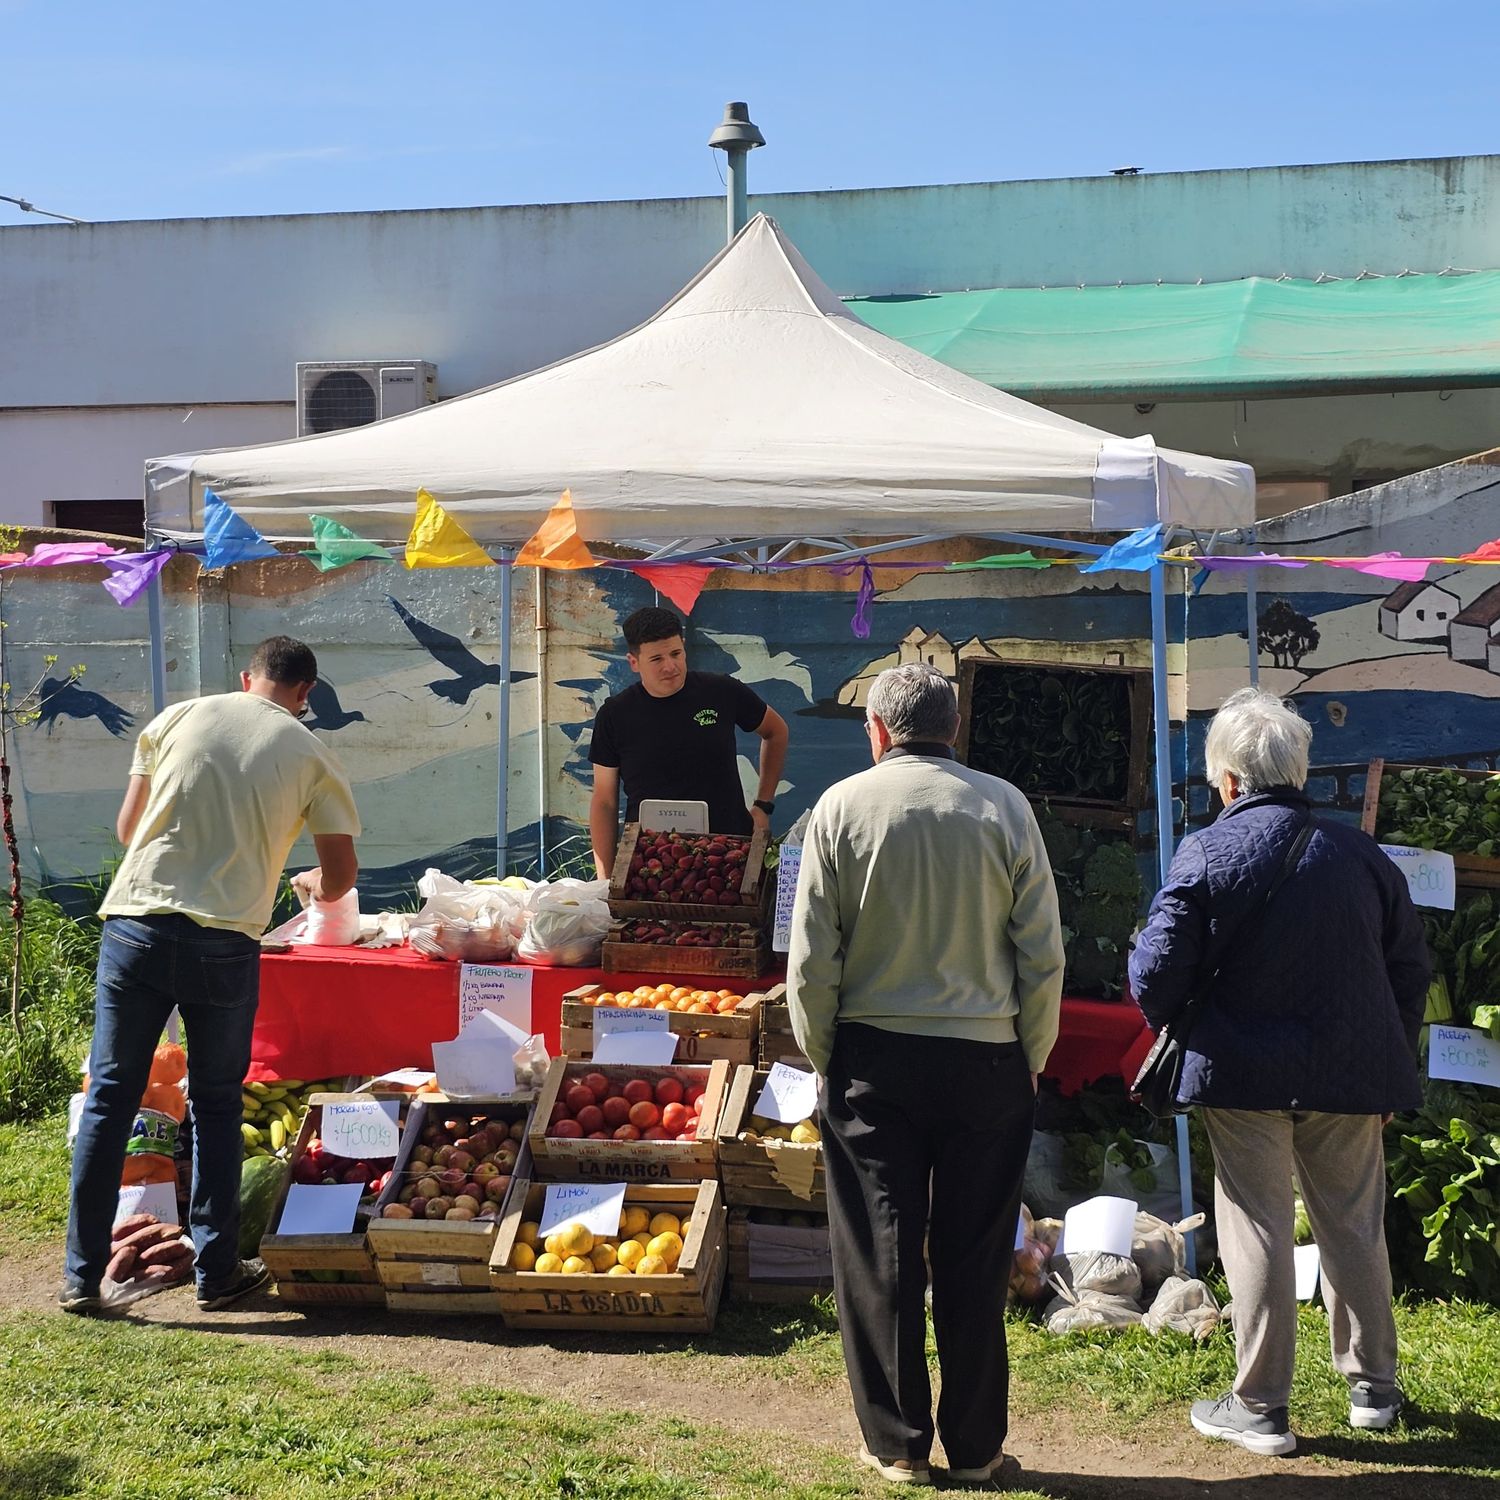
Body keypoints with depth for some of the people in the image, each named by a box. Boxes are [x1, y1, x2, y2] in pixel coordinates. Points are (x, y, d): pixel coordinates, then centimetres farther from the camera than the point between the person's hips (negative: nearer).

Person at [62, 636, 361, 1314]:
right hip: (223, 945, -1)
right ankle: (216, 1271, 21)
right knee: (215, 1105, 14)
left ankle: (82, 1276, 16)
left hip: (134, 924, 2)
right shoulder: (310, 755, 6)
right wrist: (308, 882, 33)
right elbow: (340, 878, 10)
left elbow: (127, 827, 16)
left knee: (108, 1099, 10)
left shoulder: (177, 718, 10)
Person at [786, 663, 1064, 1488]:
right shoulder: (1005, 807, -2)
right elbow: (1043, 955, -1)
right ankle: (976, 1446, 19)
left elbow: (811, 961, -4)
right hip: (987, 1059, 1)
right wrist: (1031, 1061, 9)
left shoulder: (842, 806, -4)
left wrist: (823, 1060, 7)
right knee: (974, 1261, 10)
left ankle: (896, 1444, 17)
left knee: (878, 1257, 9)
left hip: (872, 1057, -1)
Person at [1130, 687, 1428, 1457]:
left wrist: (1171, 1022, 9)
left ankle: (1260, 1407, 11)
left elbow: (1156, 972, -13)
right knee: (1354, 1228, 17)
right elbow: (1409, 969, 8)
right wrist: (1389, 1061, 19)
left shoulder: (1205, 853, -10)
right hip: (1351, 1076, 4)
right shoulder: (1360, 852, 2)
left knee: (1258, 1234, 5)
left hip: (1245, 1075, -3)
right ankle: (1372, 1387, 31)